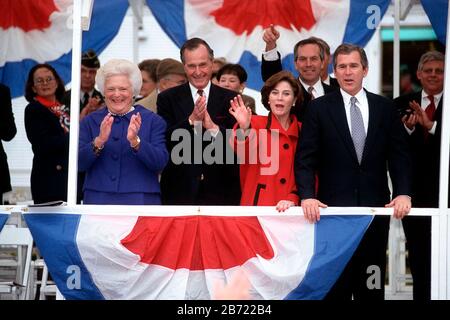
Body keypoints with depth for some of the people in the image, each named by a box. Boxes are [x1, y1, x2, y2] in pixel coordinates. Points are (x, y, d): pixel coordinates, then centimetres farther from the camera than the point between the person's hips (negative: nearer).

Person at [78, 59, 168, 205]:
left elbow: (160, 163, -8)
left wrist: (135, 141, -23)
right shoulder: (90, 121, 8)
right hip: (98, 200, 1)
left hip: (140, 199, -1)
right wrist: (99, 141, -19)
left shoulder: (153, 120, 3)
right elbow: (79, 163, -3)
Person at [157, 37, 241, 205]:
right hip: (180, 191, 0)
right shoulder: (167, 99, 3)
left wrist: (213, 128, -18)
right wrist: (192, 120, -19)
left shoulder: (230, 99, 4)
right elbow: (164, 142, -7)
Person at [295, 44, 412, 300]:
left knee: (371, 287, 6)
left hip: (376, 208, 2)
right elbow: (306, 159, -2)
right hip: (334, 206, -2)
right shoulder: (319, 108, 2)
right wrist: (307, 196, -15)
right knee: (335, 283, 1)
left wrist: (403, 193, -9)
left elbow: (400, 156, 6)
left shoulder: (386, 108, 8)